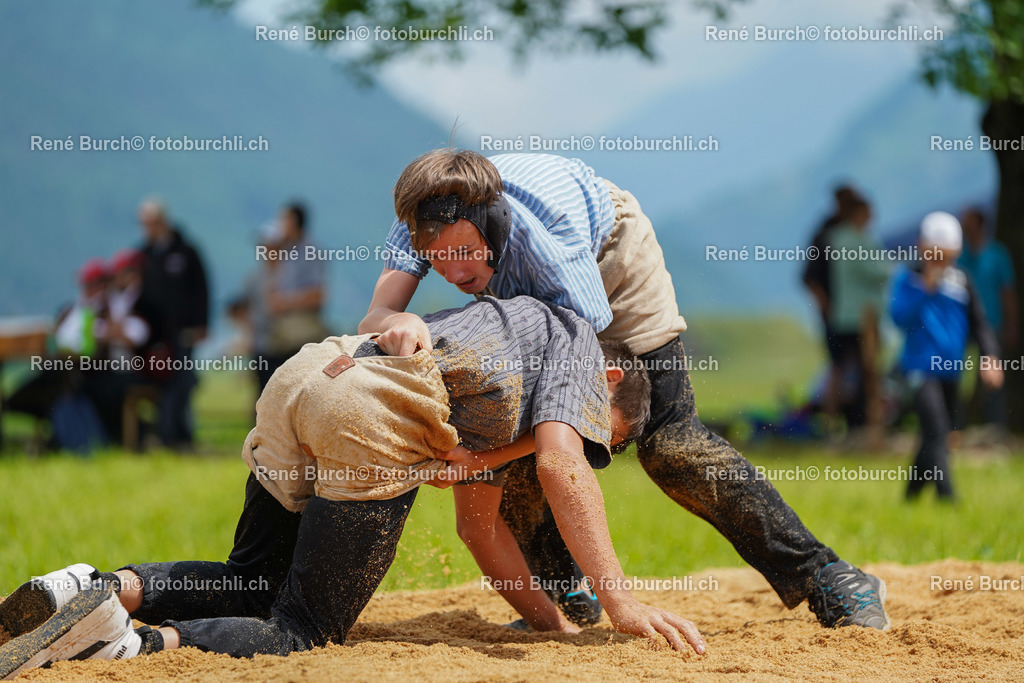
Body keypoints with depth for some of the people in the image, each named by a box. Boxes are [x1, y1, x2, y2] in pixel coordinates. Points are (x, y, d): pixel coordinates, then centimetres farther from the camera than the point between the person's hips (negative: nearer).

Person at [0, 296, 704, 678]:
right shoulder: (575, 337, 16)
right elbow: (561, 464, -2)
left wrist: (558, 624, 31)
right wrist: (622, 603, -7)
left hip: (302, 375, 8)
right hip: (374, 418, -8)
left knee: (249, 588, 22)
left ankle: (109, 590, -3)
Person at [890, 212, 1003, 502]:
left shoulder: (960, 281, 6)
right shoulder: (907, 279, -4)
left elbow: (978, 323, 8)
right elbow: (900, 316, -18)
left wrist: (989, 357, -4)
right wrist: (927, 289, -25)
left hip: (950, 370, 5)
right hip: (921, 367, -5)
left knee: (939, 436, 12)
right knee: (936, 431, -18)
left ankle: (913, 492, 29)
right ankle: (946, 495, -22)